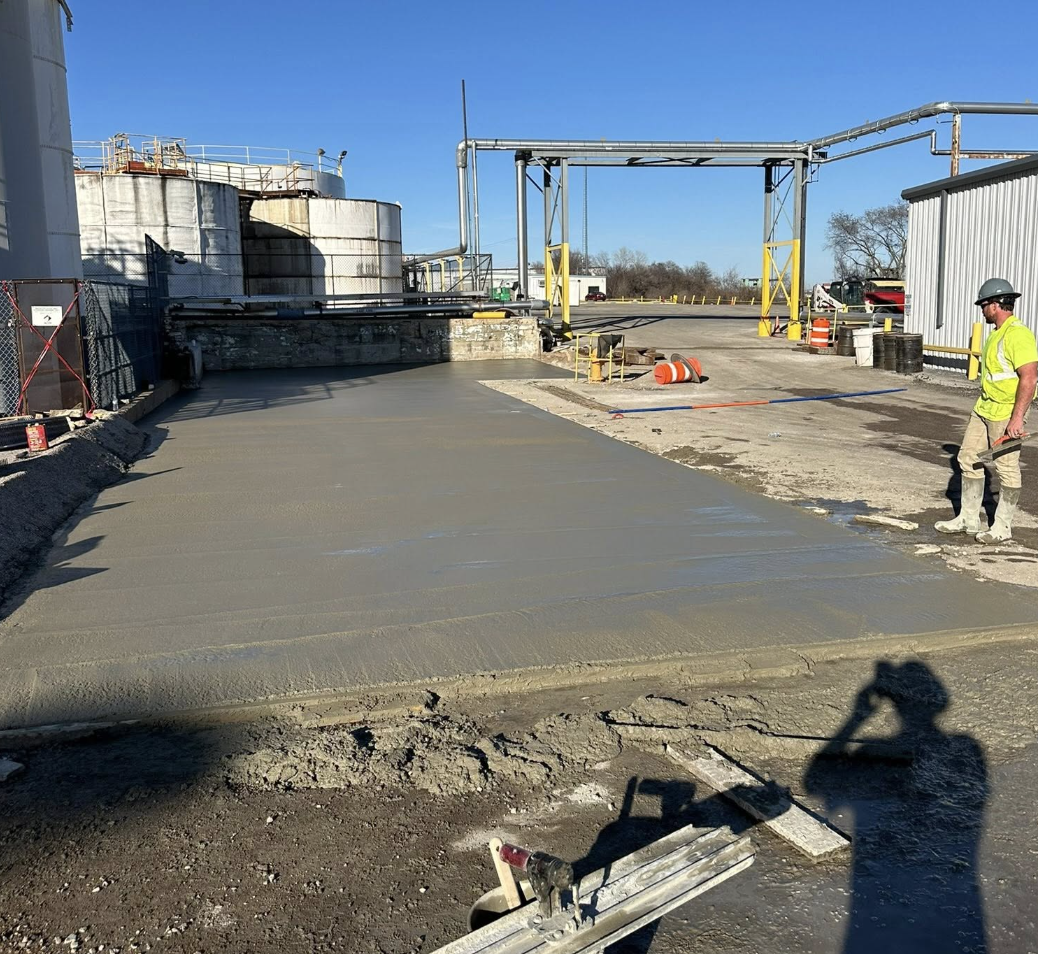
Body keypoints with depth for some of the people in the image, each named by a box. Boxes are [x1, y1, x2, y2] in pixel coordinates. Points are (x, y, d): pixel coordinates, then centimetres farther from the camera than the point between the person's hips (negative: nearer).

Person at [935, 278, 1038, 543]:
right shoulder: (997, 333, 14)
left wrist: (1017, 418, -26)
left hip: (1006, 414, -10)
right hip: (984, 409, 10)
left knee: (1007, 468, 1)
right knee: (968, 458, 12)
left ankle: (1002, 527, 12)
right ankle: (968, 519, 22)